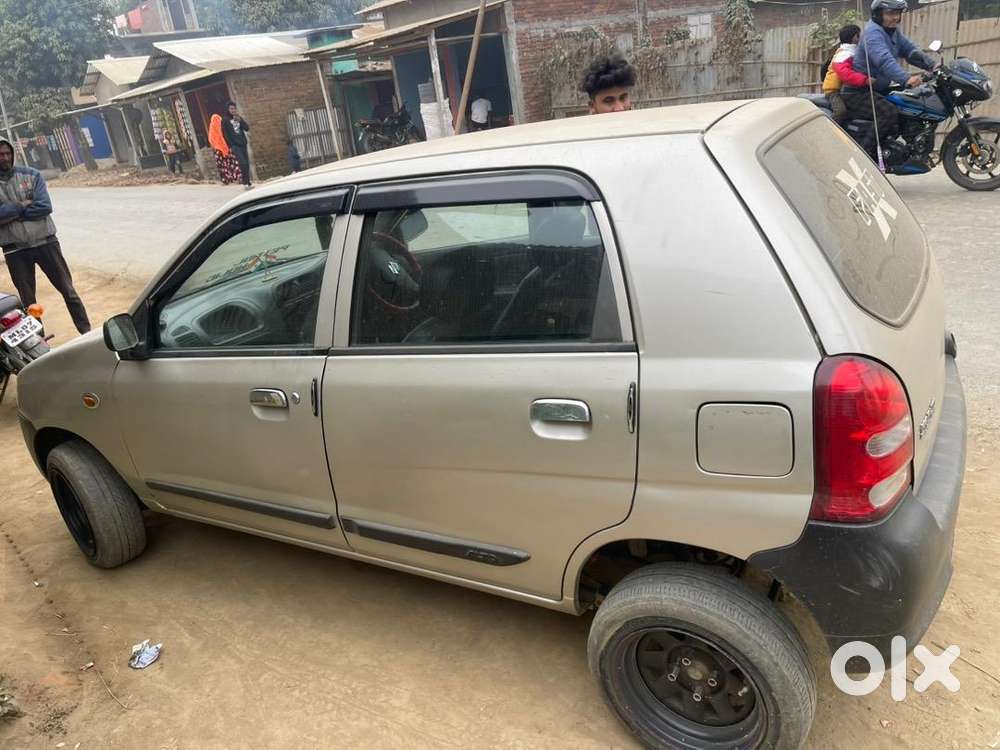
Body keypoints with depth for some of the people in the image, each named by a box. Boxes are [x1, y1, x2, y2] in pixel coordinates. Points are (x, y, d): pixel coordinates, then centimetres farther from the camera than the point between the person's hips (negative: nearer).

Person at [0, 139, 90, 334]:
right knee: (28, 301, 11)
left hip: (45, 242, 0)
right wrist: (22, 206, -14)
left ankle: (87, 332, 14)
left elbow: (45, 206, -12)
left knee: (68, 290, 6)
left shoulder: (31, 175, 0)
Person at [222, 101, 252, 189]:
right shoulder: (226, 121, 1)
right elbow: (225, 135, -3)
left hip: (243, 145, 5)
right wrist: (230, 146, -10)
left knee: (247, 164, 3)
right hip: (235, 146, -5)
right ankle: (246, 183, -13)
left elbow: (247, 128, 3)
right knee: (243, 163, -18)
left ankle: (247, 182, 10)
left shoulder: (239, 118, 15)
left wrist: (240, 120, -10)